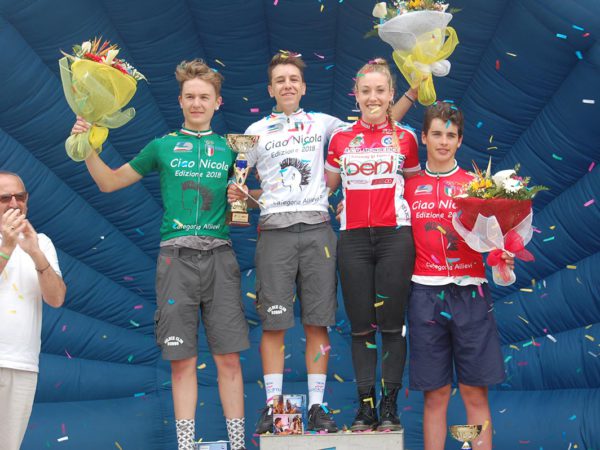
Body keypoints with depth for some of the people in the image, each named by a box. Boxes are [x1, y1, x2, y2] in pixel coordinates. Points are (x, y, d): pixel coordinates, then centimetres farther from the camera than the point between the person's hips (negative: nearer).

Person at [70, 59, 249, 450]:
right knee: (182, 359, 0)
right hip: (176, 255, 0)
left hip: (219, 255, 1)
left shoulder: (228, 149, 14)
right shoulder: (162, 146, 12)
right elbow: (109, 182, 16)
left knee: (228, 357, -2)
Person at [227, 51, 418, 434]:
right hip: (275, 232, 0)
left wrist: (411, 94, 7)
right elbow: (241, 185, 18)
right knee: (274, 324, -2)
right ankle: (272, 407, 6)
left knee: (318, 323, 1)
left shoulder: (322, 123, 14)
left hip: (317, 231, 1)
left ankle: (317, 407, 8)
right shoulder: (257, 131, 14)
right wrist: (239, 194, -5)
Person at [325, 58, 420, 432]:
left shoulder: (405, 138, 7)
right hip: (353, 236, 1)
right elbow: (325, 186, 16)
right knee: (361, 325, 4)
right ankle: (366, 405, 10)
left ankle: (390, 405, 7)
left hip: (395, 235, -1)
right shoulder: (341, 138, 9)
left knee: (392, 323, 0)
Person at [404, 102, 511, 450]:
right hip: (426, 293, 1)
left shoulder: (476, 185, 7)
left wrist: (503, 255, -16)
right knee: (435, 394, 4)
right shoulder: (410, 187, 10)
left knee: (475, 393, 1)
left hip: (469, 293, 0)